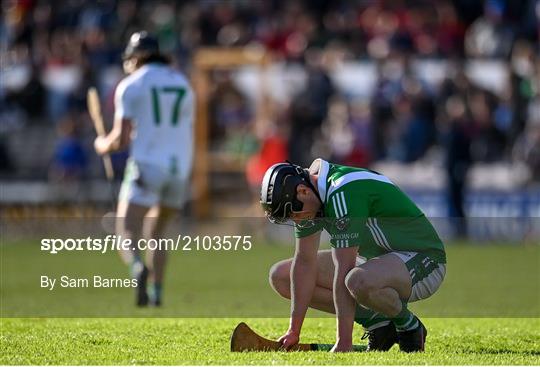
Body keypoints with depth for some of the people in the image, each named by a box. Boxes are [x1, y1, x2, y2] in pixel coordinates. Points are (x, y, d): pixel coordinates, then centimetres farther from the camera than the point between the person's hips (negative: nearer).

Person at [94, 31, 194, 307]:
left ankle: (138, 267, -39)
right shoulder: (183, 84, 17)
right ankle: (156, 293, 13)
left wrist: (103, 145, 15)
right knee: (156, 233, 21)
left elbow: (121, 139, -5)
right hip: (179, 167, 5)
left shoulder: (130, 86, 0)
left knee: (127, 236, -8)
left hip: (147, 165, -5)